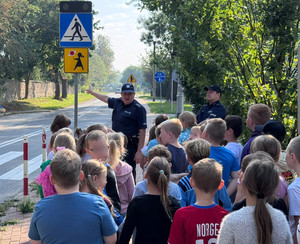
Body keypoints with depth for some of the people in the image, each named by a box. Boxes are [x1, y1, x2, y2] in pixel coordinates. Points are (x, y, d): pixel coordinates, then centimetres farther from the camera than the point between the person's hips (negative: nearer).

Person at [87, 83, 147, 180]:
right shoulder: (117, 102, 9)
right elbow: (106, 98, 32)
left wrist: (139, 151, -19)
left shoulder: (139, 109, -10)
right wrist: (92, 92, 47)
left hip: (130, 146, -7)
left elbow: (142, 131, -14)